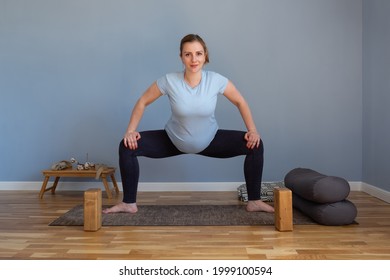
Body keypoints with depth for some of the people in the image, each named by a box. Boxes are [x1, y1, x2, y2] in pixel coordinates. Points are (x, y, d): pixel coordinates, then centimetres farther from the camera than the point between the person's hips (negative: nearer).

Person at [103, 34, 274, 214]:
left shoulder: (216, 80, -21)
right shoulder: (169, 81, -23)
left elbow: (240, 102, -5)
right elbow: (143, 102, -8)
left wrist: (252, 130, -12)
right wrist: (130, 131, -13)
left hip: (210, 141, 1)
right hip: (173, 140, 0)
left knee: (255, 145, -16)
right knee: (127, 146, -15)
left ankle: (254, 201, 2)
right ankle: (129, 203, 1)